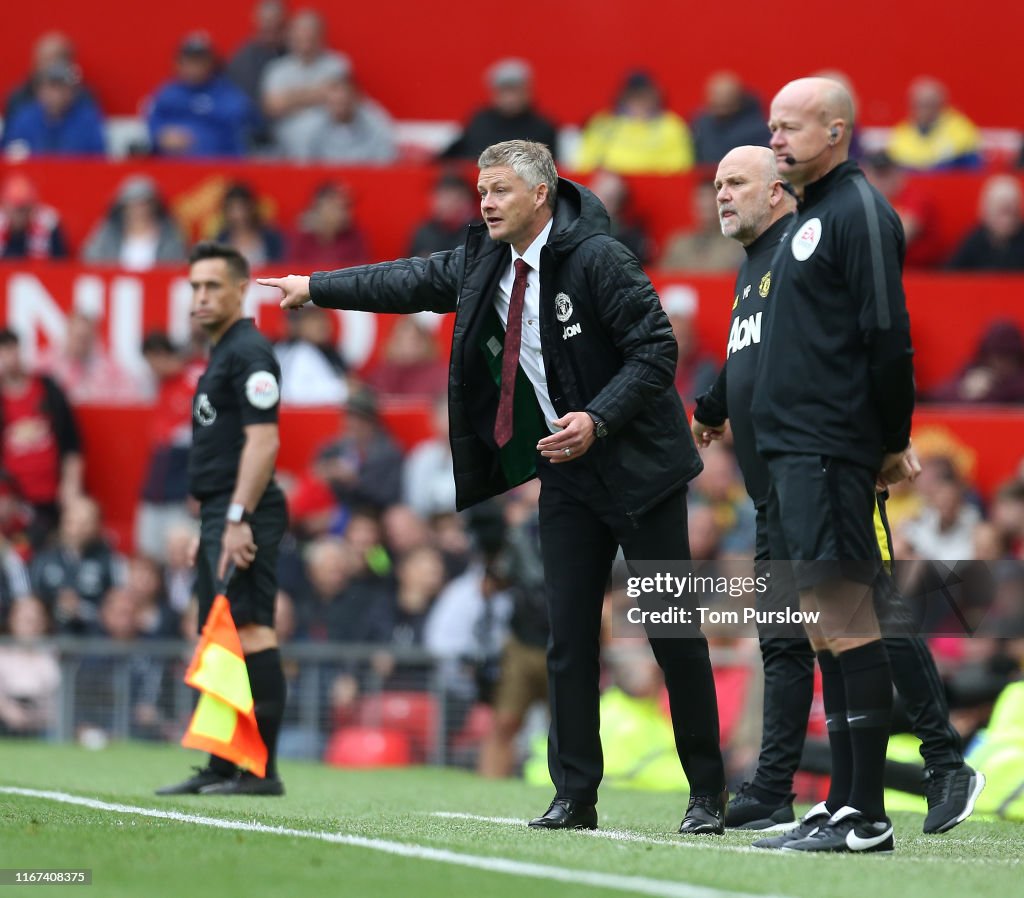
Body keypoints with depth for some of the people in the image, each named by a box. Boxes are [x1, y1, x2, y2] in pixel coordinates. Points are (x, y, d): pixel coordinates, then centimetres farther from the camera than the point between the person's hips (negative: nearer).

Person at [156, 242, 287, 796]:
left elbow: (262, 442, -18)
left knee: (249, 631, -14)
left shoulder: (249, 353, -10)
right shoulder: (220, 355, 22)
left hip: (243, 517, -11)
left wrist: (238, 519, -23)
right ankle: (221, 770, 14)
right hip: (220, 514, 11)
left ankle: (262, 770, -17)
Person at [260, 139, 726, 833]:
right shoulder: (485, 263, 5)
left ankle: (708, 794, 5)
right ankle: (575, 796, 7)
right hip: (567, 473, 7)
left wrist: (597, 420, -24)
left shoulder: (596, 259, -17)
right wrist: (314, 289, 19)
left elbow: (656, 351, -17)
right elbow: (414, 282, 18)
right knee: (569, 634, 3)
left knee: (673, 632, -2)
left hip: (637, 462, -7)